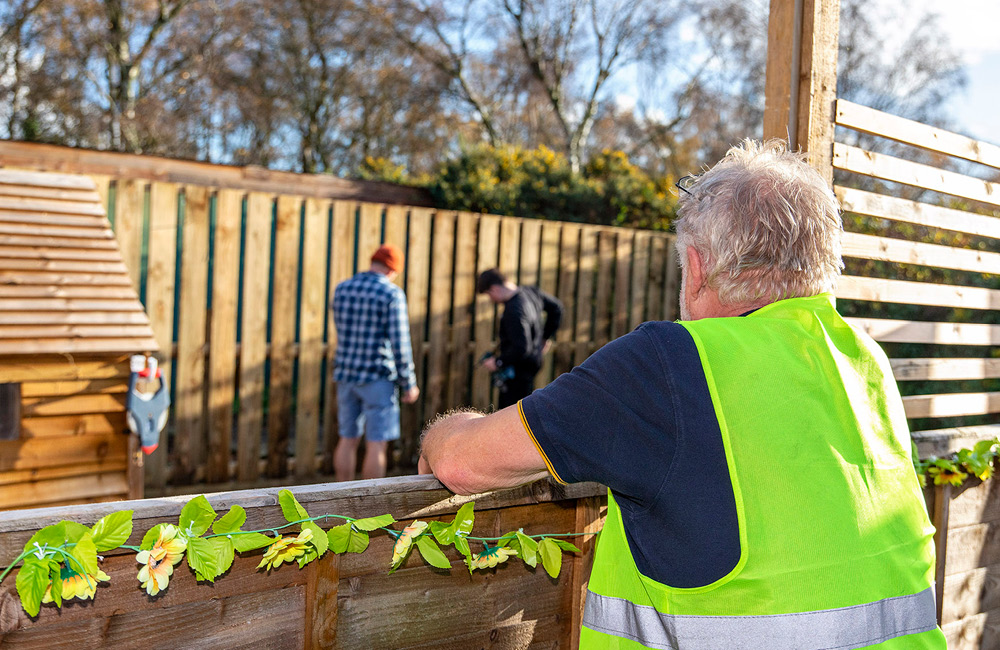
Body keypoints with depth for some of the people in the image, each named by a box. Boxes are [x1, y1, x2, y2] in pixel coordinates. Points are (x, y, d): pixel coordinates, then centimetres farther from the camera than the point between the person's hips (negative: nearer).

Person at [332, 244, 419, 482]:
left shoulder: (342, 289, 7)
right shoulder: (392, 294, -11)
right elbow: (399, 344, -14)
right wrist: (409, 384, -7)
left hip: (345, 375, 6)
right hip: (377, 377, -6)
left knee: (347, 439, 14)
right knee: (376, 444, 1)